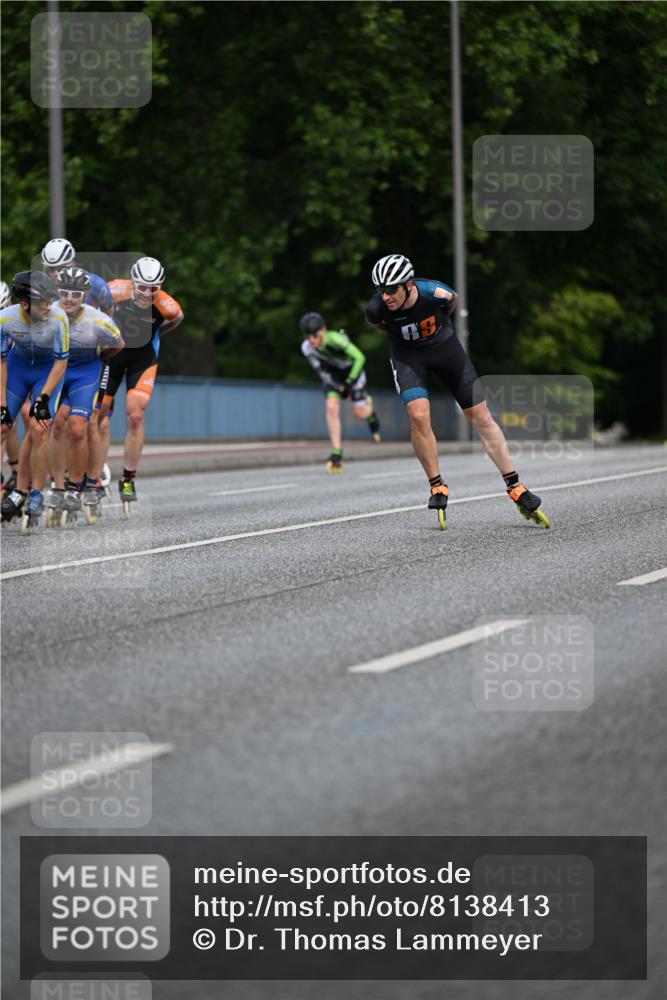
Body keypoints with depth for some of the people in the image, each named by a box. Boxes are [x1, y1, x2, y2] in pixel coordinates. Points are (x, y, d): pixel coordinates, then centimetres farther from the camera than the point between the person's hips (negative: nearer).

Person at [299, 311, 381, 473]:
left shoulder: (336, 339, -36)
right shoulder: (306, 348, -19)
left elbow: (359, 358, -29)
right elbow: (318, 367, 0)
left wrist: (350, 381, -30)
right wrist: (335, 385, -3)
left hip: (351, 371, -3)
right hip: (332, 376, 3)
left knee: (360, 413, -3)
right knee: (331, 407, -19)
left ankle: (369, 406, 39)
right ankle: (337, 455, -18)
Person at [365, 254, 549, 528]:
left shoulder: (435, 294, -29)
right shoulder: (377, 308, -27)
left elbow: (453, 300, -3)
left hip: (445, 348, 1)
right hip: (407, 356, -1)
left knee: (481, 417, 1)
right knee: (419, 415, -25)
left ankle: (515, 488, 9)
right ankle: (437, 487, -6)